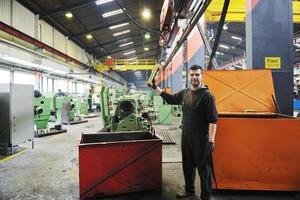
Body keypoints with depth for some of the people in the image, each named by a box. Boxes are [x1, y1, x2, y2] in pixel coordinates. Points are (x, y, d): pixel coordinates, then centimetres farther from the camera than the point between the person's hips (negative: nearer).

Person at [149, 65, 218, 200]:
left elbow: (213, 120, -17)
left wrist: (211, 141, -20)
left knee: (203, 168, 6)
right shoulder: (184, 93, 6)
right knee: (187, 165, 19)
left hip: (201, 138, -7)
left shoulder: (207, 96, -14)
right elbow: (170, 99, 22)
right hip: (186, 136, 7)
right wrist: (155, 88, 19)